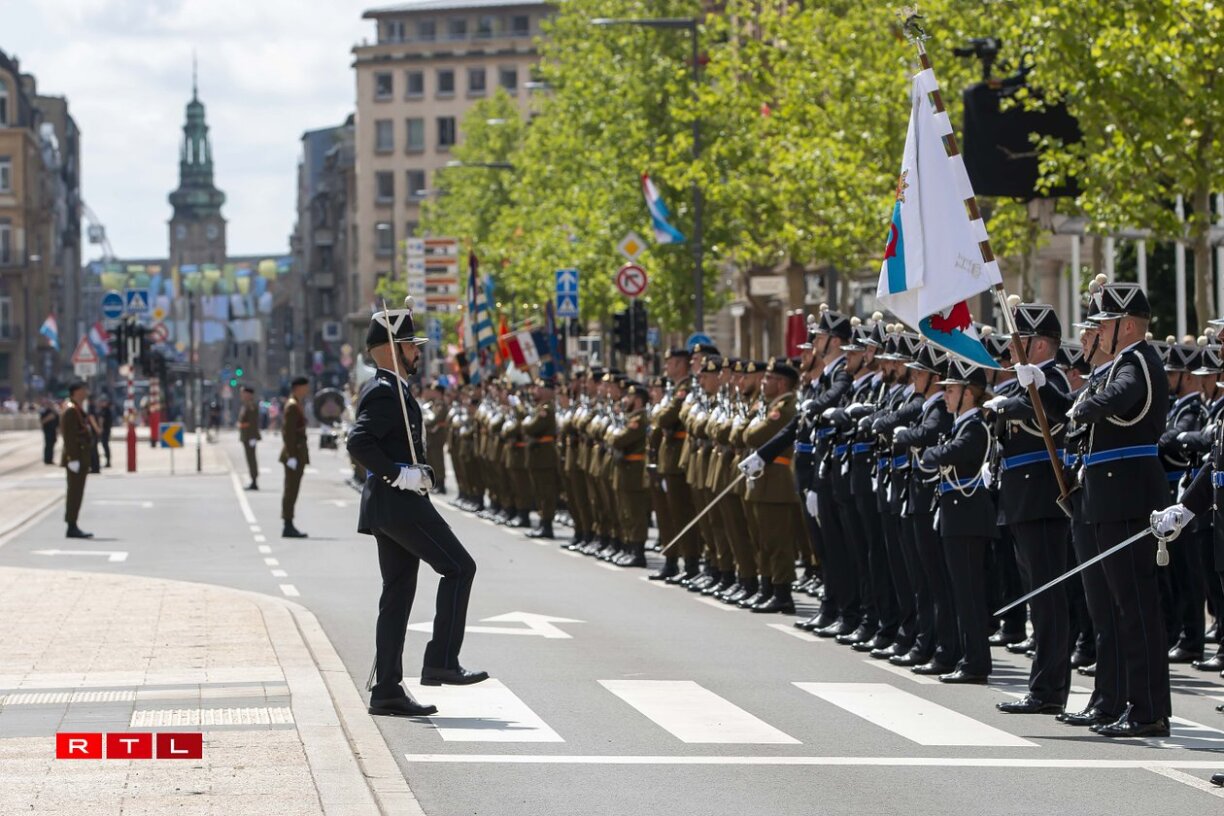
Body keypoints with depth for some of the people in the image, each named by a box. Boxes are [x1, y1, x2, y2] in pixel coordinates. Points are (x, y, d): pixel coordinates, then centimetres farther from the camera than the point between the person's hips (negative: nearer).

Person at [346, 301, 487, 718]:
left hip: (393, 501, 10)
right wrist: (399, 474, -23)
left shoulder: (386, 389, 19)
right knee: (459, 567, -8)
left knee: (398, 593, 8)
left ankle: (387, 691, 8)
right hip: (399, 501, -10)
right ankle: (441, 662, -10)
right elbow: (358, 442, -26)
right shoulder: (385, 392, -14)